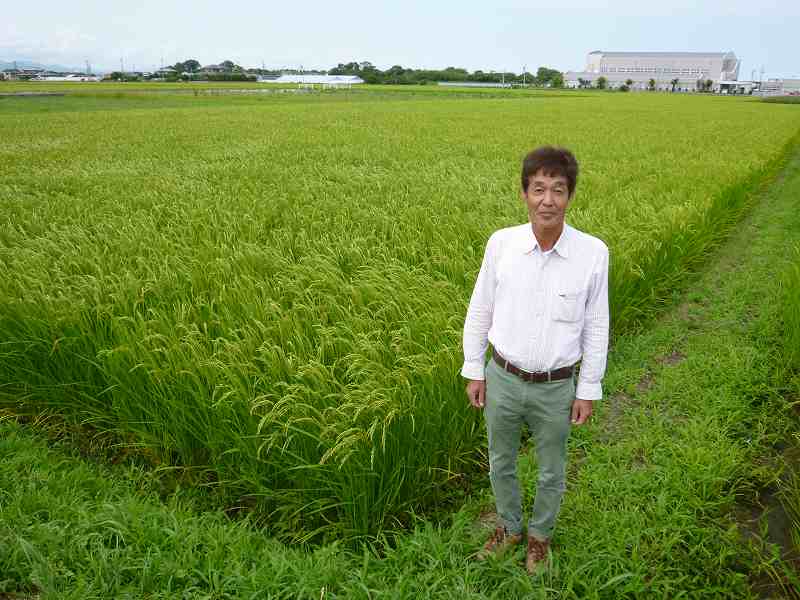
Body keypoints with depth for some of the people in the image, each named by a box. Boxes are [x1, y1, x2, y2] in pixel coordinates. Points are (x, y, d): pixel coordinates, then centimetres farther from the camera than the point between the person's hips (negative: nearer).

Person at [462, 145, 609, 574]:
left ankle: (540, 534, 48)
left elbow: (596, 328, -5)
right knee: (501, 463, 21)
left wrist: (589, 390, -2)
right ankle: (508, 527, 48)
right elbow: (479, 312, -1)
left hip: (556, 387, -1)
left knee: (551, 471, 20)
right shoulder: (501, 243, -13)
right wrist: (474, 371, 1)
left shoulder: (593, 253, -16)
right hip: (503, 379, 1)